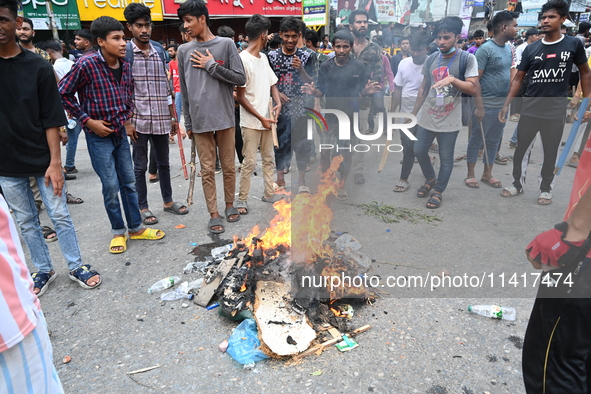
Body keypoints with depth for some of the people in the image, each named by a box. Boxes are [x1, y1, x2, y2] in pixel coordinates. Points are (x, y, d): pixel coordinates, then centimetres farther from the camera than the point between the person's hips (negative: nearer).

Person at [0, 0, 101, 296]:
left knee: (60, 216, 6)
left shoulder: (39, 67, -5)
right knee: (26, 222, 13)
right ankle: (44, 270, 29)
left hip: (41, 159, -2)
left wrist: (55, 162, -9)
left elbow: (51, 120, -6)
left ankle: (76, 267, 21)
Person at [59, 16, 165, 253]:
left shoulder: (125, 65, 1)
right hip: (99, 135, -5)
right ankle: (118, 231, 18)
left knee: (129, 182, 11)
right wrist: (88, 120, -12)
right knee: (111, 186, 0)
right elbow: (63, 94, -10)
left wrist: (127, 117, 10)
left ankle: (136, 228, 24)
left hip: (120, 132, 6)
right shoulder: (87, 64, -16)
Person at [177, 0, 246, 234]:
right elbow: (184, 90, 10)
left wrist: (212, 66, -8)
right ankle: (214, 214, 12)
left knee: (228, 166, 9)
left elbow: (240, 79, -3)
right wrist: (187, 122, 9)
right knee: (207, 170, 3)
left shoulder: (226, 44, 2)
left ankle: (229, 204, 28)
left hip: (224, 117, -1)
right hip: (199, 120, 1)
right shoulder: (184, 51, 8)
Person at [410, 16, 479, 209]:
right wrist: (413, 113, 13)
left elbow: (473, 89, -13)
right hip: (427, 117, 5)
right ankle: (430, 179, 37)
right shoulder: (431, 59, 6)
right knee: (419, 151, 12)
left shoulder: (467, 59, -7)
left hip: (449, 120, -4)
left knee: (446, 159, 5)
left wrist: (452, 79, -26)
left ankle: (438, 191, 22)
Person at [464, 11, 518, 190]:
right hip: (487, 105, -7)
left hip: (503, 104, 7)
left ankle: (487, 174, 25)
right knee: (476, 140, 4)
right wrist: (479, 107, -19)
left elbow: (509, 74, 18)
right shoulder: (485, 49, -12)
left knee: (494, 141, 13)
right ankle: (470, 175, 15)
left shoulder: (508, 49, 10)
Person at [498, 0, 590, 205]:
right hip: (529, 108, 2)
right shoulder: (531, 48, 3)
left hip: (556, 110, -1)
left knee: (551, 152, 7)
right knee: (521, 149, 7)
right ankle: (517, 184, 22)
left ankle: (546, 189, 22)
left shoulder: (574, 44, 0)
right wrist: (506, 104, -1)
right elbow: (518, 78, 6)